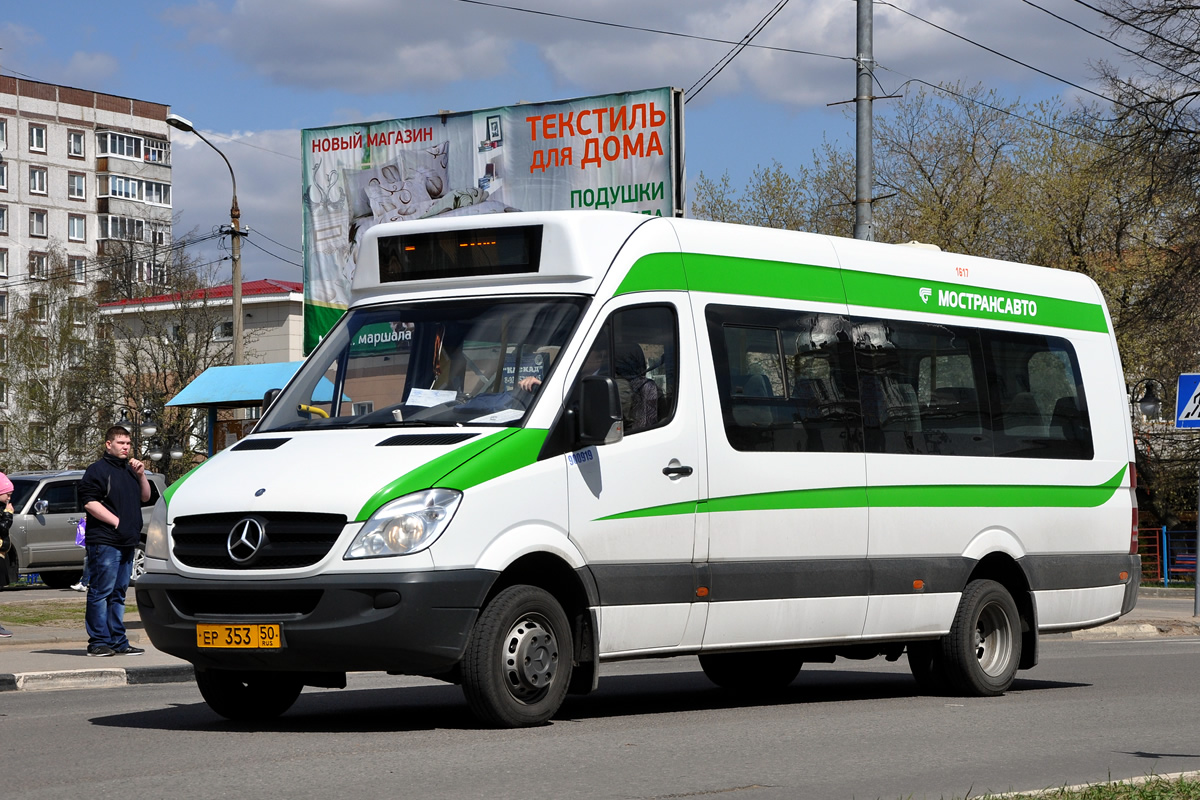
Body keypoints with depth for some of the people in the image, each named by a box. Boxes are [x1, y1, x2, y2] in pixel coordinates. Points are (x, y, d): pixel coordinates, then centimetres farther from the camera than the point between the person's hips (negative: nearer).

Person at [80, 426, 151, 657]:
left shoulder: (129, 469, 20)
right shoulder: (98, 470, -6)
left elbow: (145, 497, 22)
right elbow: (90, 502, -15)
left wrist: (141, 475, 5)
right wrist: (117, 521, -16)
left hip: (127, 542, 8)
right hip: (105, 541, -8)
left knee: (118, 593, 10)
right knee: (101, 591, -8)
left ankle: (118, 642, 13)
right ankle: (98, 642, -7)